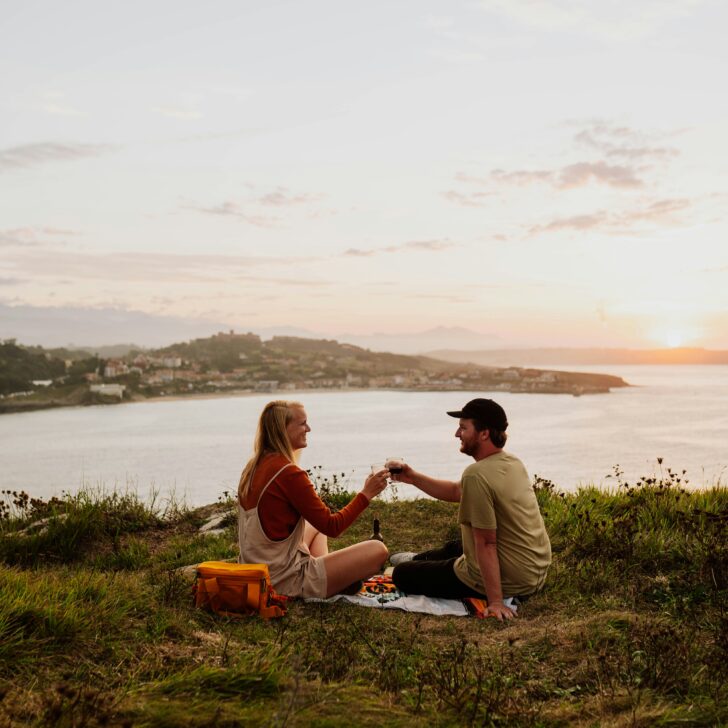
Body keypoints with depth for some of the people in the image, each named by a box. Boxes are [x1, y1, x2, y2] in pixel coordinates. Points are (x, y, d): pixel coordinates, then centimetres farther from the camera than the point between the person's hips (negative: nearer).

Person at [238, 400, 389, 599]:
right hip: (285, 582, -9)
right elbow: (331, 527, -15)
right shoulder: (288, 473, -21)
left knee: (315, 526, 33)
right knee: (378, 550, -8)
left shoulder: (253, 467, 6)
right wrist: (365, 494, -8)